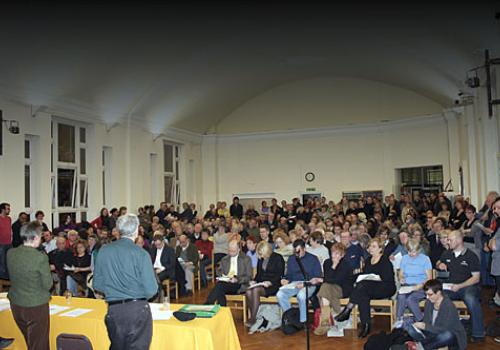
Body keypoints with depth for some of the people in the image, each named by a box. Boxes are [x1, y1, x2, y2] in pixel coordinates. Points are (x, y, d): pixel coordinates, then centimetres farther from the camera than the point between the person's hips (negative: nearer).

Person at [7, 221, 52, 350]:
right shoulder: (41, 257, -22)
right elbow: (48, 285, -16)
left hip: (16, 305, 5)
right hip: (37, 306, -5)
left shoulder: (10, 253, -6)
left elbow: (13, 276, 7)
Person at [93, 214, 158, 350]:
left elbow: (97, 285, 6)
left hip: (113, 310, 4)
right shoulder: (141, 254, -12)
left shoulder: (103, 251, -1)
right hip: (138, 310, -4)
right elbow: (151, 290, -13)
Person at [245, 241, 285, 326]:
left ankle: (253, 318, -27)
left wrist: (270, 282, -20)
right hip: (261, 284, 6)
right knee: (248, 291, -26)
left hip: (273, 285, -6)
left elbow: (280, 275, -6)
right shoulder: (260, 259, 18)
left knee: (256, 290, -32)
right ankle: (253, 316, -21)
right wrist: (255, 281, 3)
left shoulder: (278, 258, -1)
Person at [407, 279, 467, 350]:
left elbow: (446, 329, -28)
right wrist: (421, 325, -21)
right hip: (434, 333, 5)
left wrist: (425, 326, -31)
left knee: (447, 335, -41)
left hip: (452, 336, -5)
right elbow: (426, 321, 1)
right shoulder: (428, 302, -5)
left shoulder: (448, 306, -24)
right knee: (411, 329, -13)